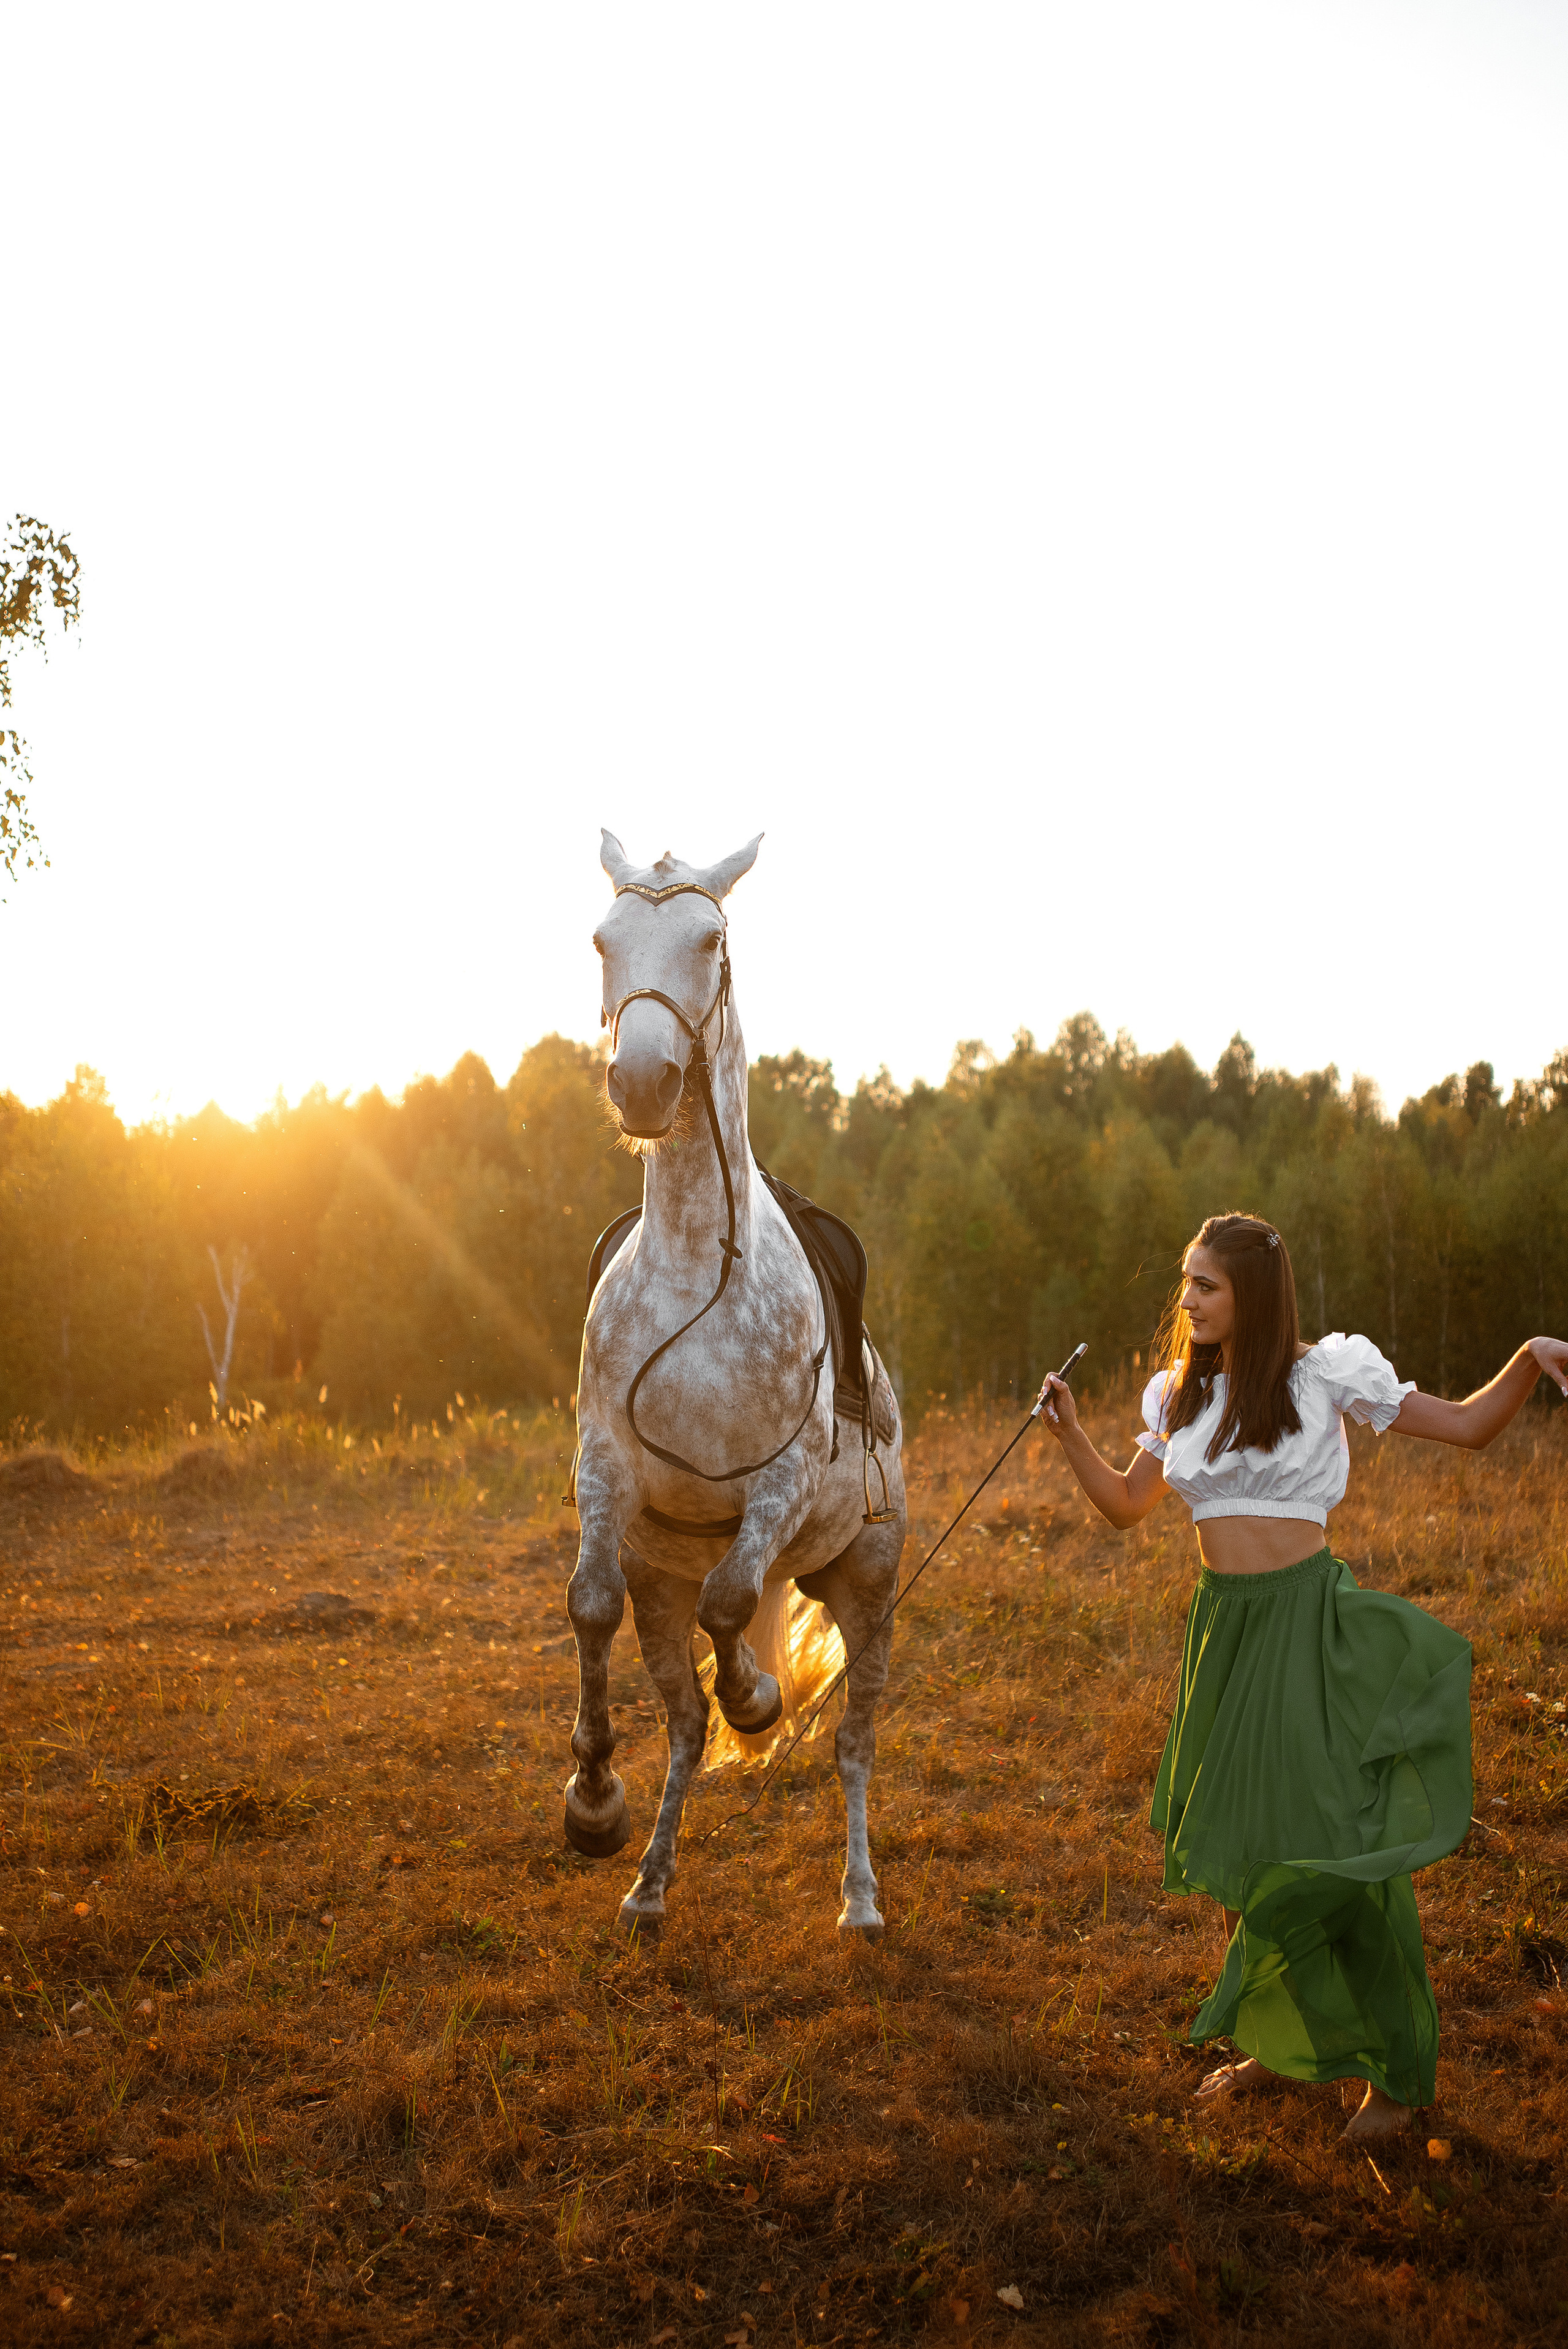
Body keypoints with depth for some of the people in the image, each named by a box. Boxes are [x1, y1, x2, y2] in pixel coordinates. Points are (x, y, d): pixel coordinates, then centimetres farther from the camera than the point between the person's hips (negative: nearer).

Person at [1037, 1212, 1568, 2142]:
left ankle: (1398, 2068, 18)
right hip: (1225, 1621, 5)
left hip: (1308, 1620, -5)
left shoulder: (1325, 1374, -9)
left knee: (1332, 1841, -3)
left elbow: (1470, 1426, -3)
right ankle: (1278, 2039, 34)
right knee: (1238, 1840, 12)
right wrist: (1071, 1433, 2)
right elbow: (1127, 1504, 16)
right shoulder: (1179, 1394, 6)